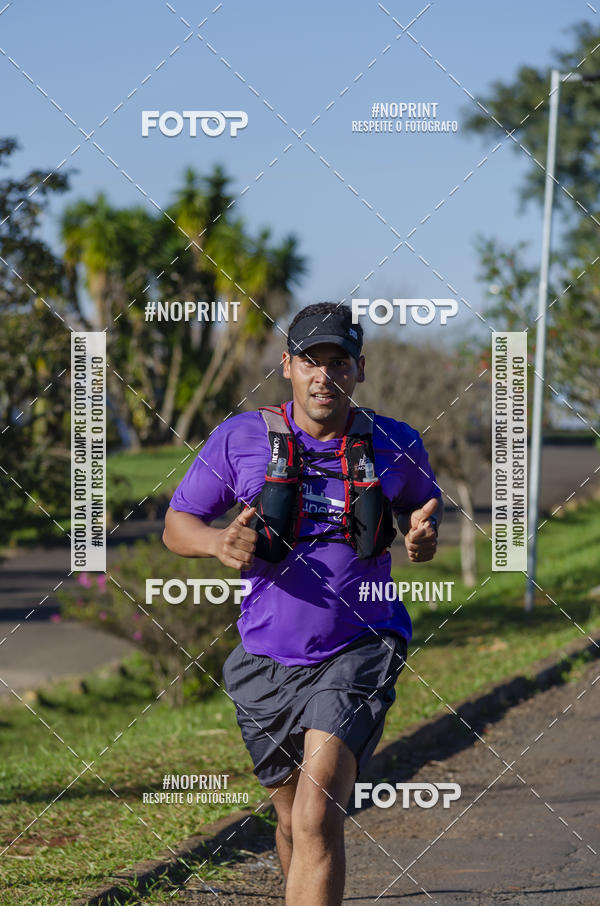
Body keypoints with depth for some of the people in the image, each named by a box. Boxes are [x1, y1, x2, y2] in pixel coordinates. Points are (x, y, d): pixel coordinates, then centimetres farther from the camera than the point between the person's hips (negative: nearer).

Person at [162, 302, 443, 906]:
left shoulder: (395, 445, 1)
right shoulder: (241, 438, -2)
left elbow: (423, 502, 21)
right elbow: (177, 524, 5)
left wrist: (423, 536, -4)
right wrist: (219, 543, -18)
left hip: (357, 652, -2)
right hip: (267, 659, 2)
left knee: (318, 816, -20)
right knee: (293, 820, 16)